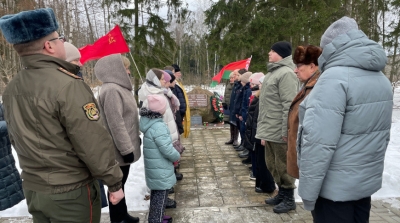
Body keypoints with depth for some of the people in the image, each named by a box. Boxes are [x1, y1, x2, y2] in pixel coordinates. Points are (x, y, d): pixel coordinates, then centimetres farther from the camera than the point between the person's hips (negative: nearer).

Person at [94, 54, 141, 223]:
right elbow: (116, 124, -25)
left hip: (125, 147, 10)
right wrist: (126, 149, -22)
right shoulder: (111, 90, -21)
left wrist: (135, 139, 21)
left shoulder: (120, 87, 12)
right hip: (119, 150, -10)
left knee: (121, 184, 21)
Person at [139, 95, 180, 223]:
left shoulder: (149, 122, 3)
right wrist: (177, 157, -7)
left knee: (156, 193, 23)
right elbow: (167, 150, -26)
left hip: (155, 167, 10)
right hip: (160, 170, -9)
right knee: (161, 195, 6)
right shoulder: (158, 126, -26)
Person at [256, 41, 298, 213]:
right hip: (269, 130, 10)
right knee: (272, 164, 18)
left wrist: (286, 131, -21)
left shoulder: (286, 73, -14)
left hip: (279, 132, -10)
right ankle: (282, 193, 34)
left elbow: (289, 105, -20)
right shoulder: (273, 72, 17)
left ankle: (289, 198, 20)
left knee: (283, 166, 4)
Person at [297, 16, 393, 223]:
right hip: (367, 182, 8)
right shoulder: (381, 79, 8)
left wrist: (308, 190, -18)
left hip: (334, 188, -8)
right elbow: (383, 134, 15)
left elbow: (319, 142, -27)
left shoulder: (335, 77, -20)